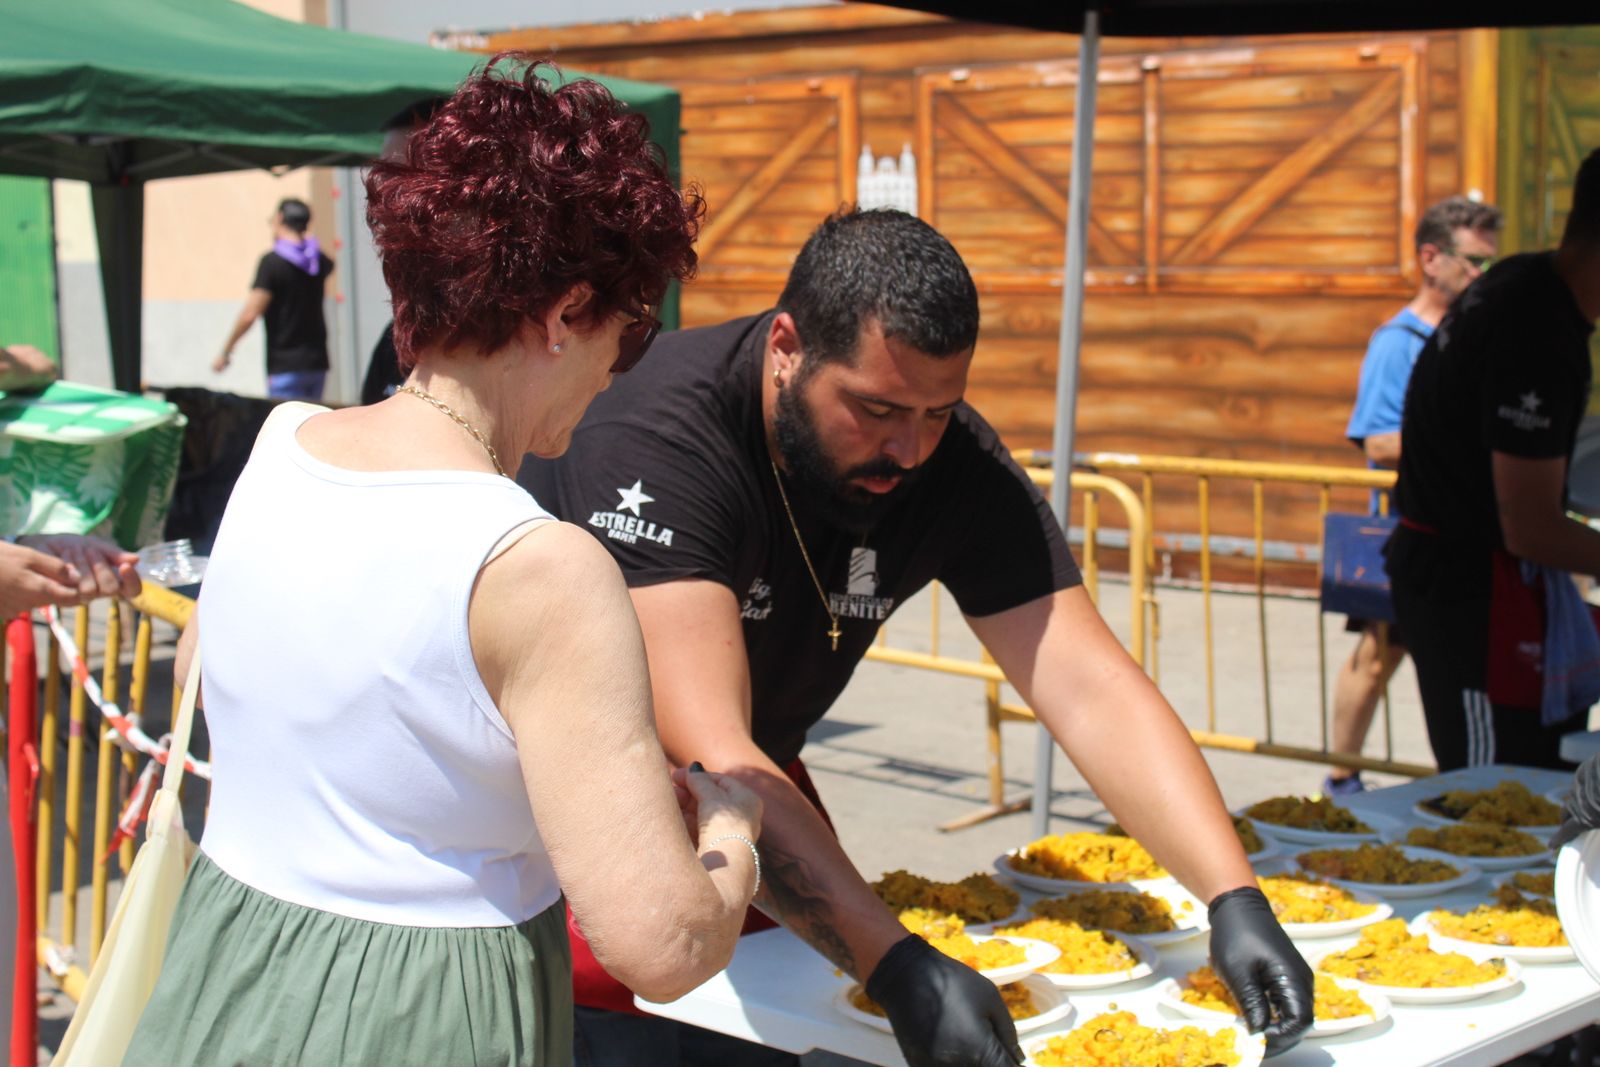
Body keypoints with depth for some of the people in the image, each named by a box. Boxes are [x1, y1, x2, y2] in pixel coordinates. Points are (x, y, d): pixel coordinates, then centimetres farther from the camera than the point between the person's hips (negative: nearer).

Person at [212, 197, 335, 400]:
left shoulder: (272, 262, -12)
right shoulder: (318, 260, 7)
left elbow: (250, 315, -16)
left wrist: (225, 352, -6)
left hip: (286, 366, -6)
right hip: (317, 362, 6)